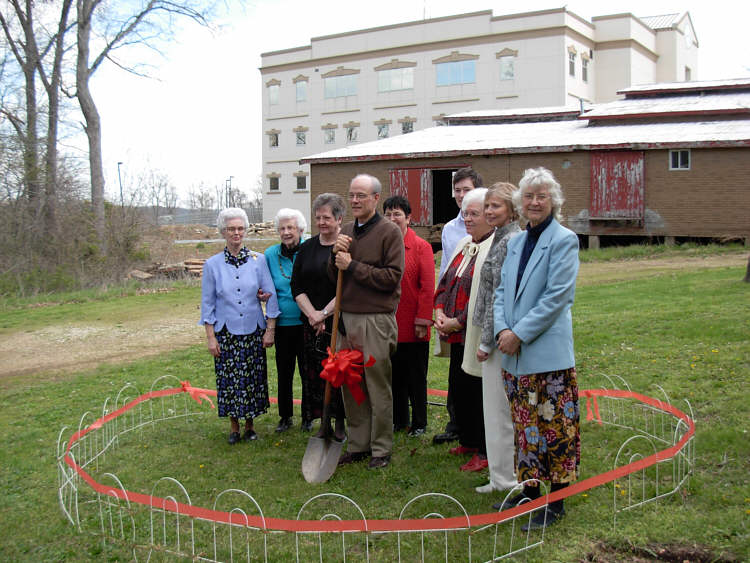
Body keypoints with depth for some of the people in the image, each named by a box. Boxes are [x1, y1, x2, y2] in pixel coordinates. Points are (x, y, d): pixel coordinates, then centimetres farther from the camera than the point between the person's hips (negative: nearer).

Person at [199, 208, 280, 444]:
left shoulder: (258, 260, 0)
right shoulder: (212, 264, 0)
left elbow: (271, 296, 2)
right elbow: (207, 304, 3)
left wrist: (270, 330, -2)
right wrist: (210, 337, -2)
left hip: (253, 330, 1)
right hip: (226, 332, 0)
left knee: (252, 378, 5)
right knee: (229, 378, 2)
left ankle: (249, 425, 20)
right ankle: (234, 427, 18)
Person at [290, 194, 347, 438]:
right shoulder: (307, 248, 10)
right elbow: (297, 287, 8)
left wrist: (324, 313, -13)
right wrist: (312, 313, -7)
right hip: (312, 323, 4)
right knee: (315, 371, 5)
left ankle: (341, 421, 10)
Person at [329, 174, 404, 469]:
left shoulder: (389, 232, -6)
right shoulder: (346, 231, 14)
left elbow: (392, 278, -15)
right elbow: (333, 276, 16)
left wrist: (352, 266, -14)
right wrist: (336, 255, -4)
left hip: (376, 320, -6)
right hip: (347, 317, 6)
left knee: (378, 387, 1)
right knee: (350, 386, 11)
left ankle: (381, 449, 13)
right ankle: (358, 445, 23)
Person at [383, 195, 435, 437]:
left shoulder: (421, 247, -4)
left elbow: (428, 287, -7)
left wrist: (423, 321, -12)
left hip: (412, 326, -4)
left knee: (416, 377, 6)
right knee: (394, 374, 12)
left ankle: (419, 423, 18)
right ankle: (398, 420, 25)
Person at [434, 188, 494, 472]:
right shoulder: (464, 245, 14)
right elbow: (446, 280, 17)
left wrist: (458, 322, -17)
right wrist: (440, 312, 1)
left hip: (478, 336, -9)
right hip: (457, 334, 9)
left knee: (479, 393, -1)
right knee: (458, 389, 17)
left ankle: (485, 451, 13)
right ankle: (468, 441, 33)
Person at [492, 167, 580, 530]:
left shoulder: (563, 240, -7)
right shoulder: (516, 242, 14)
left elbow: (557, 296, -14)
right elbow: (502, 291, 12)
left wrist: (519, 334, -15)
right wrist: (502, 329, -5)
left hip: (548, 353, -7)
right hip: (515, 354, 7)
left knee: (554, 425, 1)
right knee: (524, 424, 14)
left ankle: (555, 503, 9)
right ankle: (529, 489, 27)